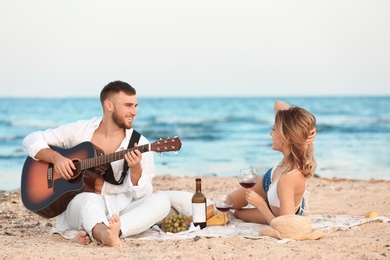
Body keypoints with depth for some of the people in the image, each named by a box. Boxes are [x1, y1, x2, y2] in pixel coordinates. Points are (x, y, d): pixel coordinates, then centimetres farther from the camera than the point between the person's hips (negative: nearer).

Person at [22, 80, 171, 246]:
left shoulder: (139, 144, 1)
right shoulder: (80, 130, 2)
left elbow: (142, 195, -3)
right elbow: (32, 140, 5)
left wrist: (136, 169, -23)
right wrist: (56, 157, -13)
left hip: (122, 211, 2)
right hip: (79, 206, -2)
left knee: (161, 201, -25)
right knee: (89, 199, -36)